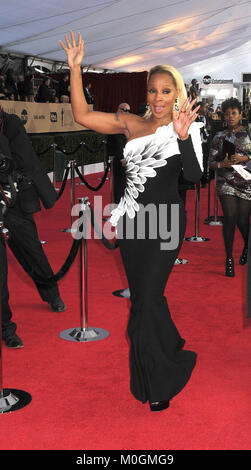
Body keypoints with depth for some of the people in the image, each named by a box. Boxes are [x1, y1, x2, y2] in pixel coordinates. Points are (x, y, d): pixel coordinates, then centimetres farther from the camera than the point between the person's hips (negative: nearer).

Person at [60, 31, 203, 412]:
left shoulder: (186, 128, -1)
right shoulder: (132, 124, 7)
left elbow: (195, 176, -14)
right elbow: (82, 115, 3)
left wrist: (183, 137, -28)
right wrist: (75, 67, 0)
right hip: (132, 220, 5)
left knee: (147, 299, -7)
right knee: (142, 297, 13)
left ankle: (159, 384, 11)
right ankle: (173, 358, 34)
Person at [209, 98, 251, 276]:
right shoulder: (219, 137, 8)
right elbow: (211, 162, 7)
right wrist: (223, 164, -12)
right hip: (226, 182, 0)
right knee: (229, 218, -11)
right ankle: (229, 259, -1)